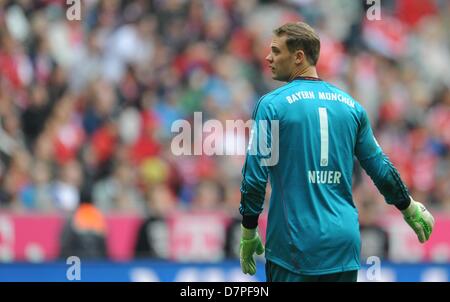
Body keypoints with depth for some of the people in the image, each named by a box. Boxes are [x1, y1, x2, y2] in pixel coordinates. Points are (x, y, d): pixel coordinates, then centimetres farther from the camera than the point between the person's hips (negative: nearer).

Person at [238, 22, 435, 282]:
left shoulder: (272, 104, -4)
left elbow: (255, 175, -8)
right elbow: (381, 169, 14)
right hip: (345, 246, 5)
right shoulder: (350, 105, 10)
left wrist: (248, 234, 2)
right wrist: (410, 209, 30)